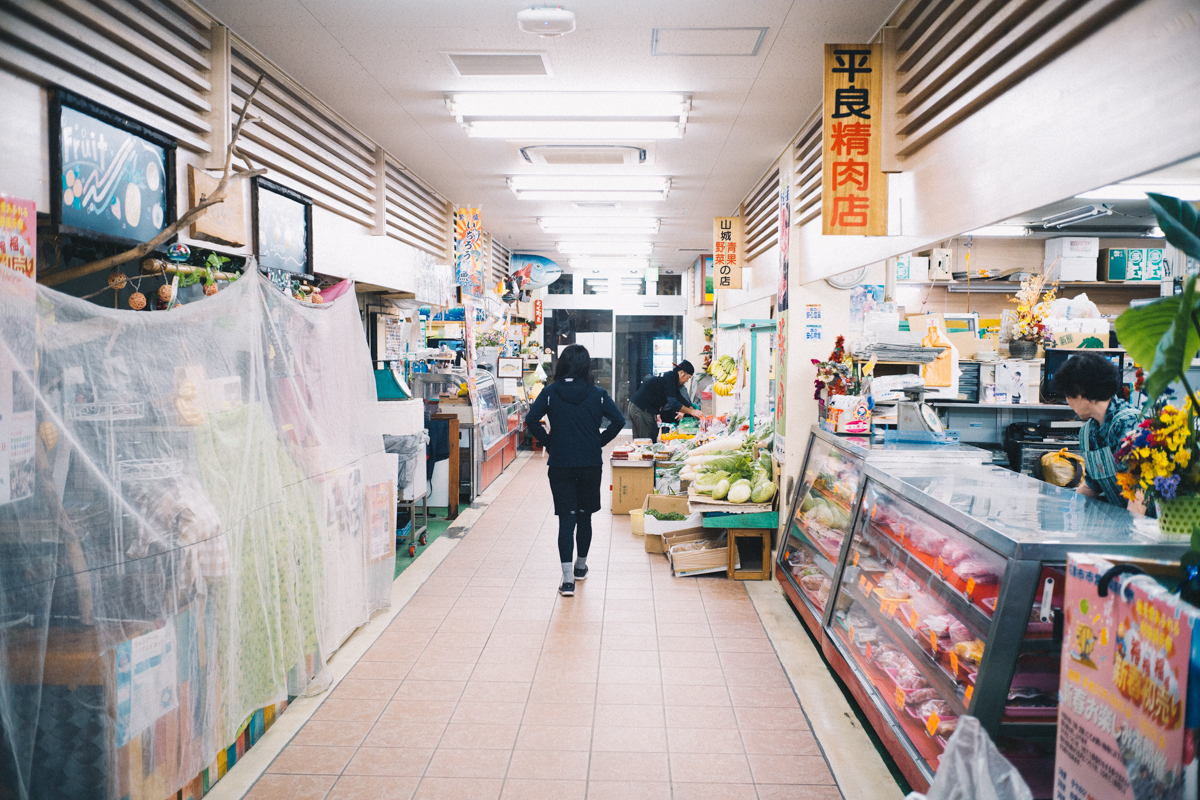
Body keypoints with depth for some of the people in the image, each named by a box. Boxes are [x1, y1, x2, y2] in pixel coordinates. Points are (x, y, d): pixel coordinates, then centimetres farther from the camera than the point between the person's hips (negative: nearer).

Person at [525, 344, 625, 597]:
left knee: (566, 519, 0)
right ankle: (581, 566, 34)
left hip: (560, 465, -1)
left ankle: (568, 579, -7)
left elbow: (531, 420, -12)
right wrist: (599, 442, 2)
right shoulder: (597, 393, -2)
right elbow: (618, 420, -8)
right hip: (590, 464, 1)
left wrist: (548, 442, 0)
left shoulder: (550, 392, -3)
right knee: (585, 516, 18)